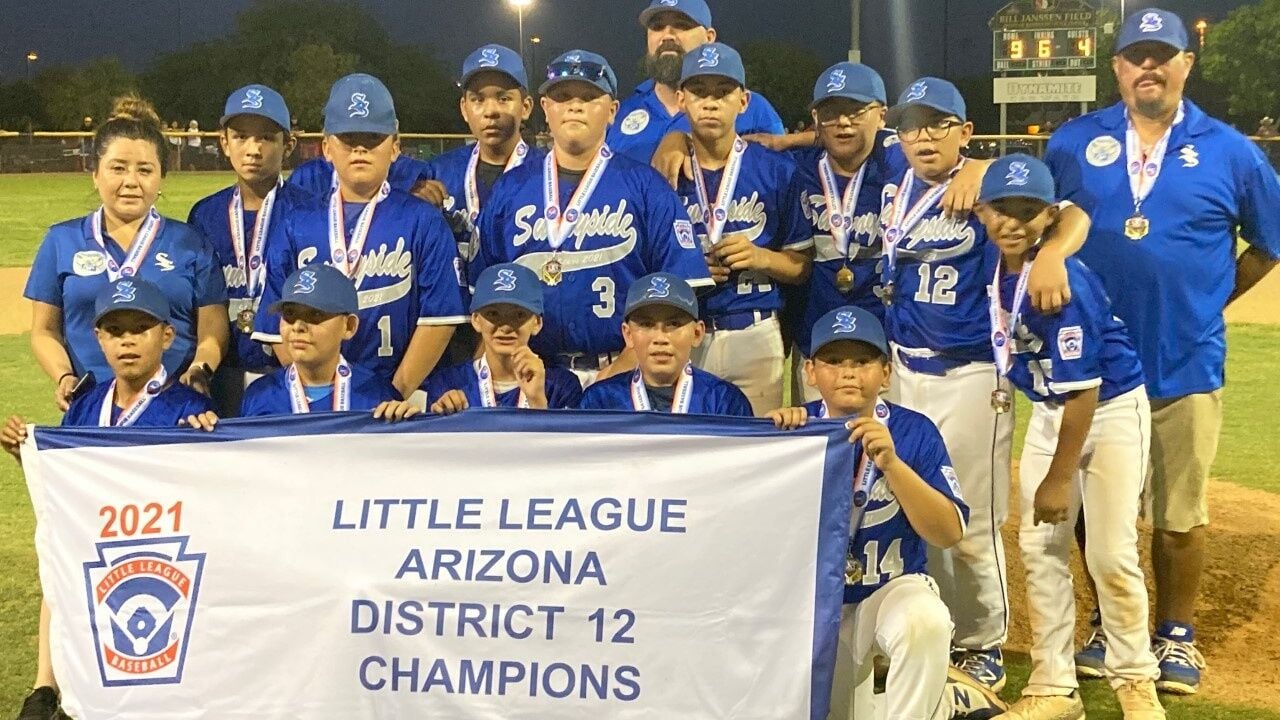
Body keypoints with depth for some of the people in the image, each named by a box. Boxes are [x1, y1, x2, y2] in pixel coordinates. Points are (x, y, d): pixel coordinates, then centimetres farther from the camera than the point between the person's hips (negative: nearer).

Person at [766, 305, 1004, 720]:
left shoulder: (914, 431, -10)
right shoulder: (796, 428, -6)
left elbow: (950, 534, -20)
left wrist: (891, 463, -32)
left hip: (894, 588, -3)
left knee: (925, 623, -36)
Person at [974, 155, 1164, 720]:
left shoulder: (1061, 281, -28)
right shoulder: (993, 267, -8)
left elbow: (1082, 389, -25)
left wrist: (1060, 477, -20)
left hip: (1111, 411, -7)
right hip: (1048, 412, 7)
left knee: (1111, 554, -5)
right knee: (1040, 547, 5)